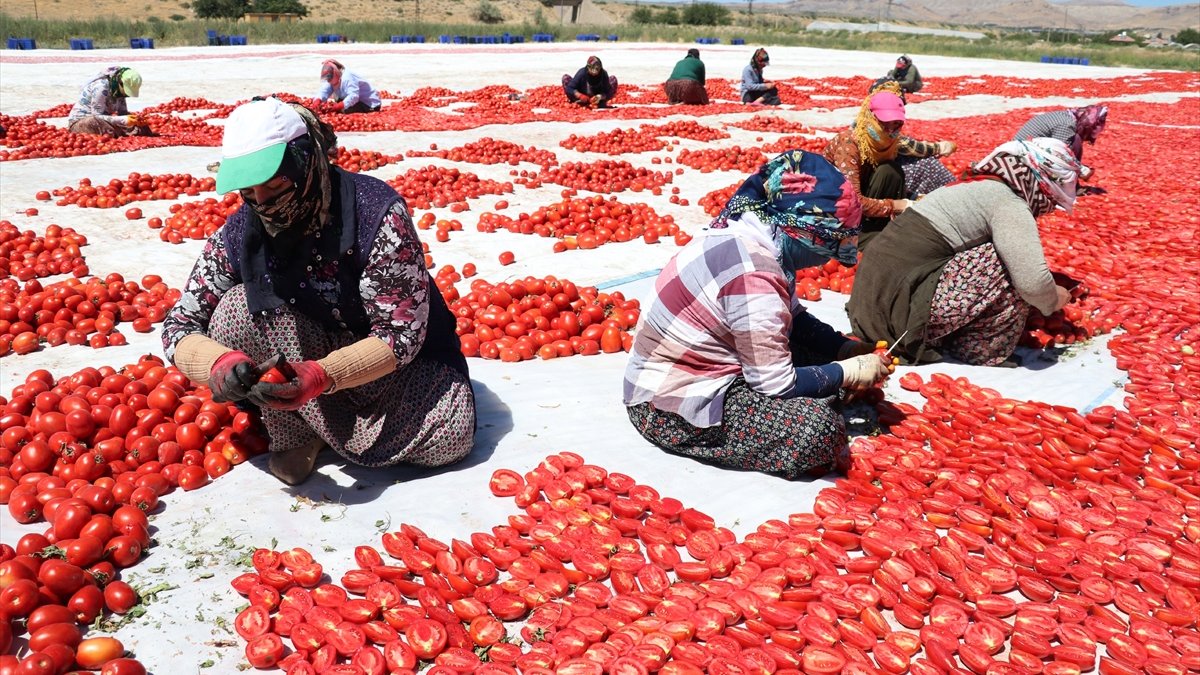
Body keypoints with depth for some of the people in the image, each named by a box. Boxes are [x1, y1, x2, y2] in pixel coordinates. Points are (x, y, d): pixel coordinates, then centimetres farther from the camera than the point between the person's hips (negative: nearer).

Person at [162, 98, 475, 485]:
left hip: (394, 360, -2)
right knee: (235, 311, -24)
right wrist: (220, 363, -34)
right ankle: (294, 434, -8)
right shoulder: (238, 235, -14)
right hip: (306, 352, 3)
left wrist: (321, 376, -43)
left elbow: (401, 335, -27)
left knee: (451, 436, -28)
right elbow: (179, 327, -9)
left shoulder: (377, 214, -27)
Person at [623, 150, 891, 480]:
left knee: (820, 351, 9)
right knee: (820, 427, -23)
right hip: (671, 409, -10)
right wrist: (848, 371, -9)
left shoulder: (756, 237, 0)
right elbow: (778, 385, -23)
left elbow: (794, 317, 15)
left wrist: (846, 348, 2)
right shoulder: (753, 276, -28)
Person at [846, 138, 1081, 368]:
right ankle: (984, 351, 5)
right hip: (903, 305, -9)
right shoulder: (1009, 202, -8)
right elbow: (1032, 283, -16)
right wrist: (1053, 300, 5)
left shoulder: (978, 185, 20)